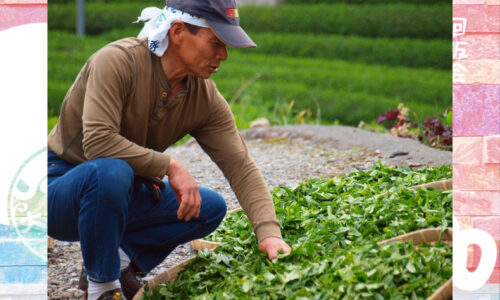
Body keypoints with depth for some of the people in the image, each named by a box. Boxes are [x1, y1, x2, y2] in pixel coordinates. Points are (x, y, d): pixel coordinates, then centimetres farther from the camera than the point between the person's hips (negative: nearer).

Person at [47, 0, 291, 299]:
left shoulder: (206, 98, -6)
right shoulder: (118, 61, -25)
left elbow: (241, 166, -11)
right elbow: (97, 142, -35)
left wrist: (269, 232, -25)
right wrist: (170, 166, -29)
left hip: (118, 196, 6)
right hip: (61, 189, -6)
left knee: (211, 207, -6)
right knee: (111, 171, -38)